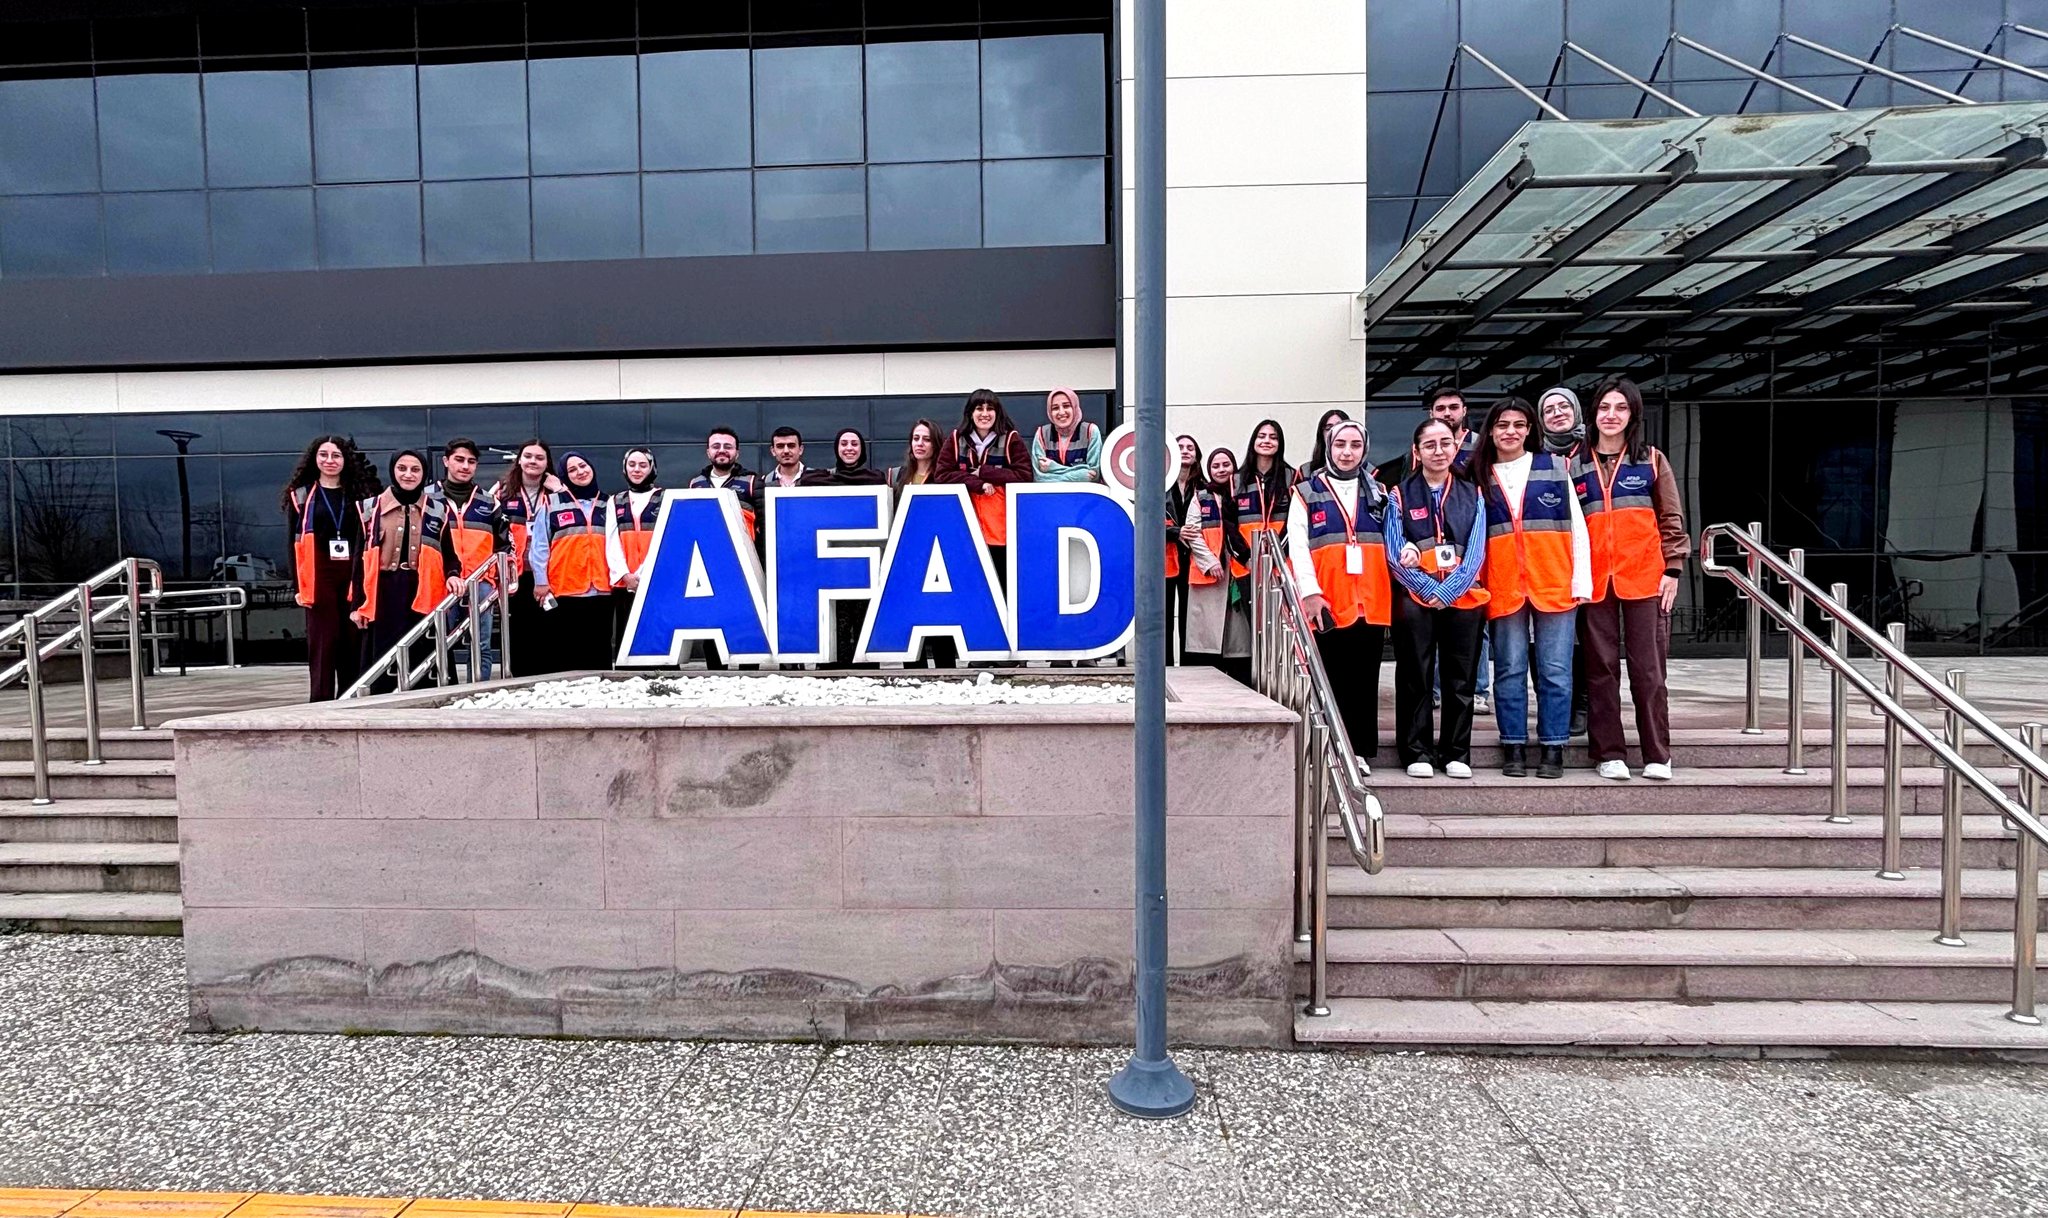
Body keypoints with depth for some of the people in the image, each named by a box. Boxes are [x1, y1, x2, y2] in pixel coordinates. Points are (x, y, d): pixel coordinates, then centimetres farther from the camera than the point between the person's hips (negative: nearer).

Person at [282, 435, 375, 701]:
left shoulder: (359, 496, 11)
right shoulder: (301, 496, 8)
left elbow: (366, 542, 8)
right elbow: (294, 543, 4)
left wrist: (361, 583, 0)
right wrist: (297, 586, -3)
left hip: (352, 576, 1)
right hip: (319, 577, -1)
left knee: (352, 643, 2)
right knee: (323, 644, -3)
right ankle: (321, 704, 1)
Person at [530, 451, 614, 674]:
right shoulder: (552, 504, 5)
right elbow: (539, 545, 2)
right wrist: (541, 581, -5)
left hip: (601, 590, 2)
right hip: (564, 590, -2)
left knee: (600, 651, 6)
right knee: (567, 652, 1)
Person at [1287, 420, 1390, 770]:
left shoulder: (1378, 493, 17)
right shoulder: (1307, 493, 6)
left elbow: (1392, 543, 18)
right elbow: (1297, 547, -2)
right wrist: (1310, 592, -12)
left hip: (1371, 604, 3)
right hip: (1326, 605, -3)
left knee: (1364, 681, 6)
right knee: (1329, 680, 1)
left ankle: (1361, 751, 15)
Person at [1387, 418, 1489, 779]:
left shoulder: (1472, 495, 11)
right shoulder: (1401, 495, 6)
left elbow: (1476, 552, 2)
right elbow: (1395, 553, -3)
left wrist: (1448, 590, -11)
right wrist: (1429, 588, -12)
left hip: (1464, 598, 2)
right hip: (1415, 600, -1)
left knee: (1460, 680, 5)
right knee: (1415, 679, 0)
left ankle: (1457, 754, 13)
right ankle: (1418, 753, 7)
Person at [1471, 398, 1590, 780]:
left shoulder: (1555, 468, 7)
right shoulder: (1479, 477, 9)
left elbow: (1577, 528, 5)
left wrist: (1582, 581, -1)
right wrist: (1474, 582, 1)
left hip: (1555, 585, 0)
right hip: (1503, 587, 1)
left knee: (1555, 671, 1)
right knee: (1510, 670, 4)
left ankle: (1553, 749, 10)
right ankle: (1514, 748, 12)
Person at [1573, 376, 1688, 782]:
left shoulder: (1652, 460, 9)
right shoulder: (1575, 464, 10)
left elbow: (1671, 519, 8)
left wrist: (1673, 568, 0)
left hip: (1645, 577, -1)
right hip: (1593, 579, 1)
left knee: (1648, 667, 1)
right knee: (1601, 667, 3)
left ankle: (1657, 755, 8)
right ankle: (1609, 753, 11)